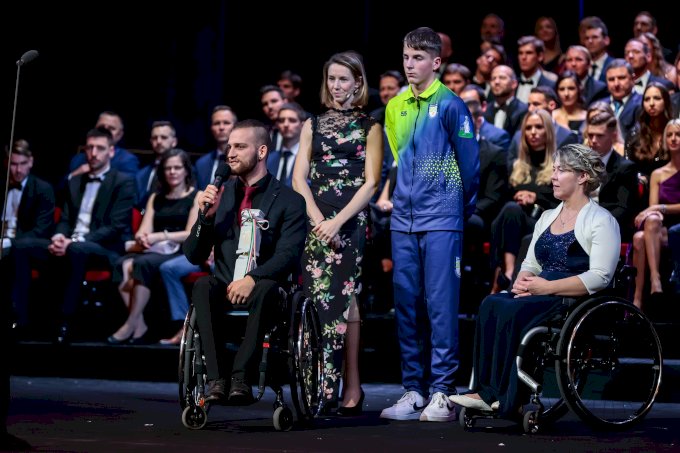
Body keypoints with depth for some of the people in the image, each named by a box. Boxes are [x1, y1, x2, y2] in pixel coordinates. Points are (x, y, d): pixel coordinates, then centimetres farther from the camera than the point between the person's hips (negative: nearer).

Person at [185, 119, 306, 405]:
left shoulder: (289, 201, 5)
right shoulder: (220, 194, 16)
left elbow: (289, 255, -9)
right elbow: (194, 256, 12)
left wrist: (253, 278, -27)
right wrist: (205, 215, -5)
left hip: (263, 291, -2)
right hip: (225, 289, 3)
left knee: (267, 288, -37)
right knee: (202, 287, -32)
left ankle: (240, 376, -40)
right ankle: (216, 378, -37)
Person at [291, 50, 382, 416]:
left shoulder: (369, 128, 6)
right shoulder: (313, 125, 15)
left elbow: (371, 183, -2)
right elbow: (299, 179, 7)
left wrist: (337, 221, -13)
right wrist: (318, 220, -8)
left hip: (350, 222, -3)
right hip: (315, 222, 3)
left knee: (343, 299, -6)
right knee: (319, 299, -4)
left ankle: (338, 387, -5)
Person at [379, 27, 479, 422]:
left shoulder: (451, 105, -5)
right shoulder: (395, 107, 12)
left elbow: (470, 163, -2)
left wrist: (461, 208, 6)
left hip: (441, 223, -6)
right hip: (404, 223, 6)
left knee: (441, 305, -5)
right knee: (407, 306, 7)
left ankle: (442, 393, -1)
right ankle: (413, 390, 14)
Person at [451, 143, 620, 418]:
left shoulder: (600, 220, -2)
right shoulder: (547, 217, 23)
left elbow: (600, 277, -14)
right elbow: (530, 264, 24)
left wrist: (547, 286, -18)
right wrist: (522, 281, -2)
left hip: (578, 301, -7)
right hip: (542, 295, 7)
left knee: (512, 311, -31)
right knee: (491, 304, -23)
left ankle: (507, 400, -27)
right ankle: (486, 391, -28)